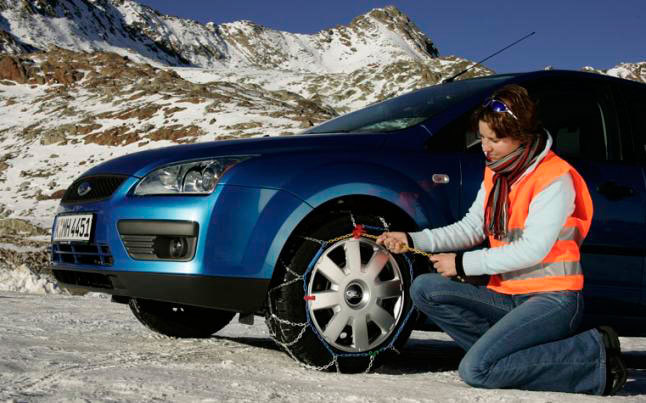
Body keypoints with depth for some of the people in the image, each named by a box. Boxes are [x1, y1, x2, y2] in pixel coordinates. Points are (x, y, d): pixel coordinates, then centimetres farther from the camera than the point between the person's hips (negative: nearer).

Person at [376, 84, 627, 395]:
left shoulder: (555, 179, -15)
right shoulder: (495, 174, 11)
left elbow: (532, 250, -21)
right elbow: (471, 228, 14)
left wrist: (463, 264, -17)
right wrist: (413, 241, 0)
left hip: (553, 299, -8)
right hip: (506, 296, 8)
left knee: (475, 370, -24)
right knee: (424, 289, -5)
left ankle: (596, 354, -11)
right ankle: (501, 351, -8)